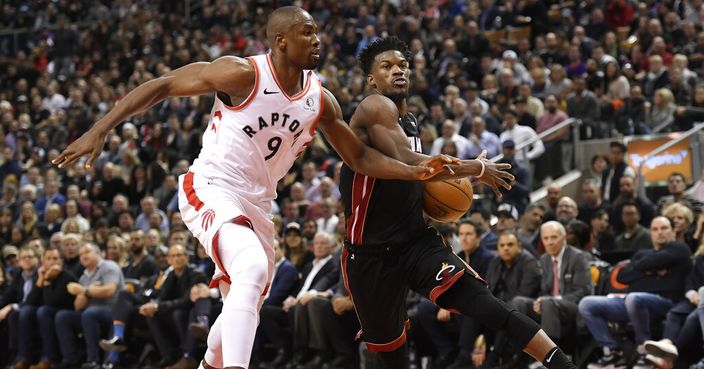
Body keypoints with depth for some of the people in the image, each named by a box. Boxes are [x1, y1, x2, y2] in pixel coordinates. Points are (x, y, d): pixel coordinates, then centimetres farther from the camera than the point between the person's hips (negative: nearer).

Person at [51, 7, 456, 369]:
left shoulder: (320, 101, 2)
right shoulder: (243, 75, -16)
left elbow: (360, 157, 12)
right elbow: (161, 86, -14)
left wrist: (415, 171, -4)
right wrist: (100, 131, -21)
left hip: (257, 203, 8)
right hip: (212, 190, -8)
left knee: (243, 312, 15)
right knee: (253, 269, -33)